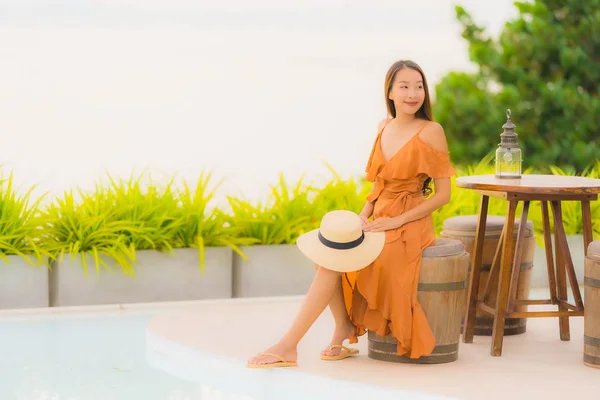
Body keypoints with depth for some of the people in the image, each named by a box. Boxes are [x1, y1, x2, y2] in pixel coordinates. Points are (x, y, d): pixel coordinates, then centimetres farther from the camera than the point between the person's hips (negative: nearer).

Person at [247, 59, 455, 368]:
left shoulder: (431, 132, -8)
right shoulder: (384, 127, 11)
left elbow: (443, 194, -9)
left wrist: (396, 220, -15)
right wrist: (363, 215, -1)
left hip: (408, 226, -7)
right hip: (378, 221, 7)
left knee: (333, 259, -22)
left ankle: (288, 346, -20)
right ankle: (344, 332, -9)